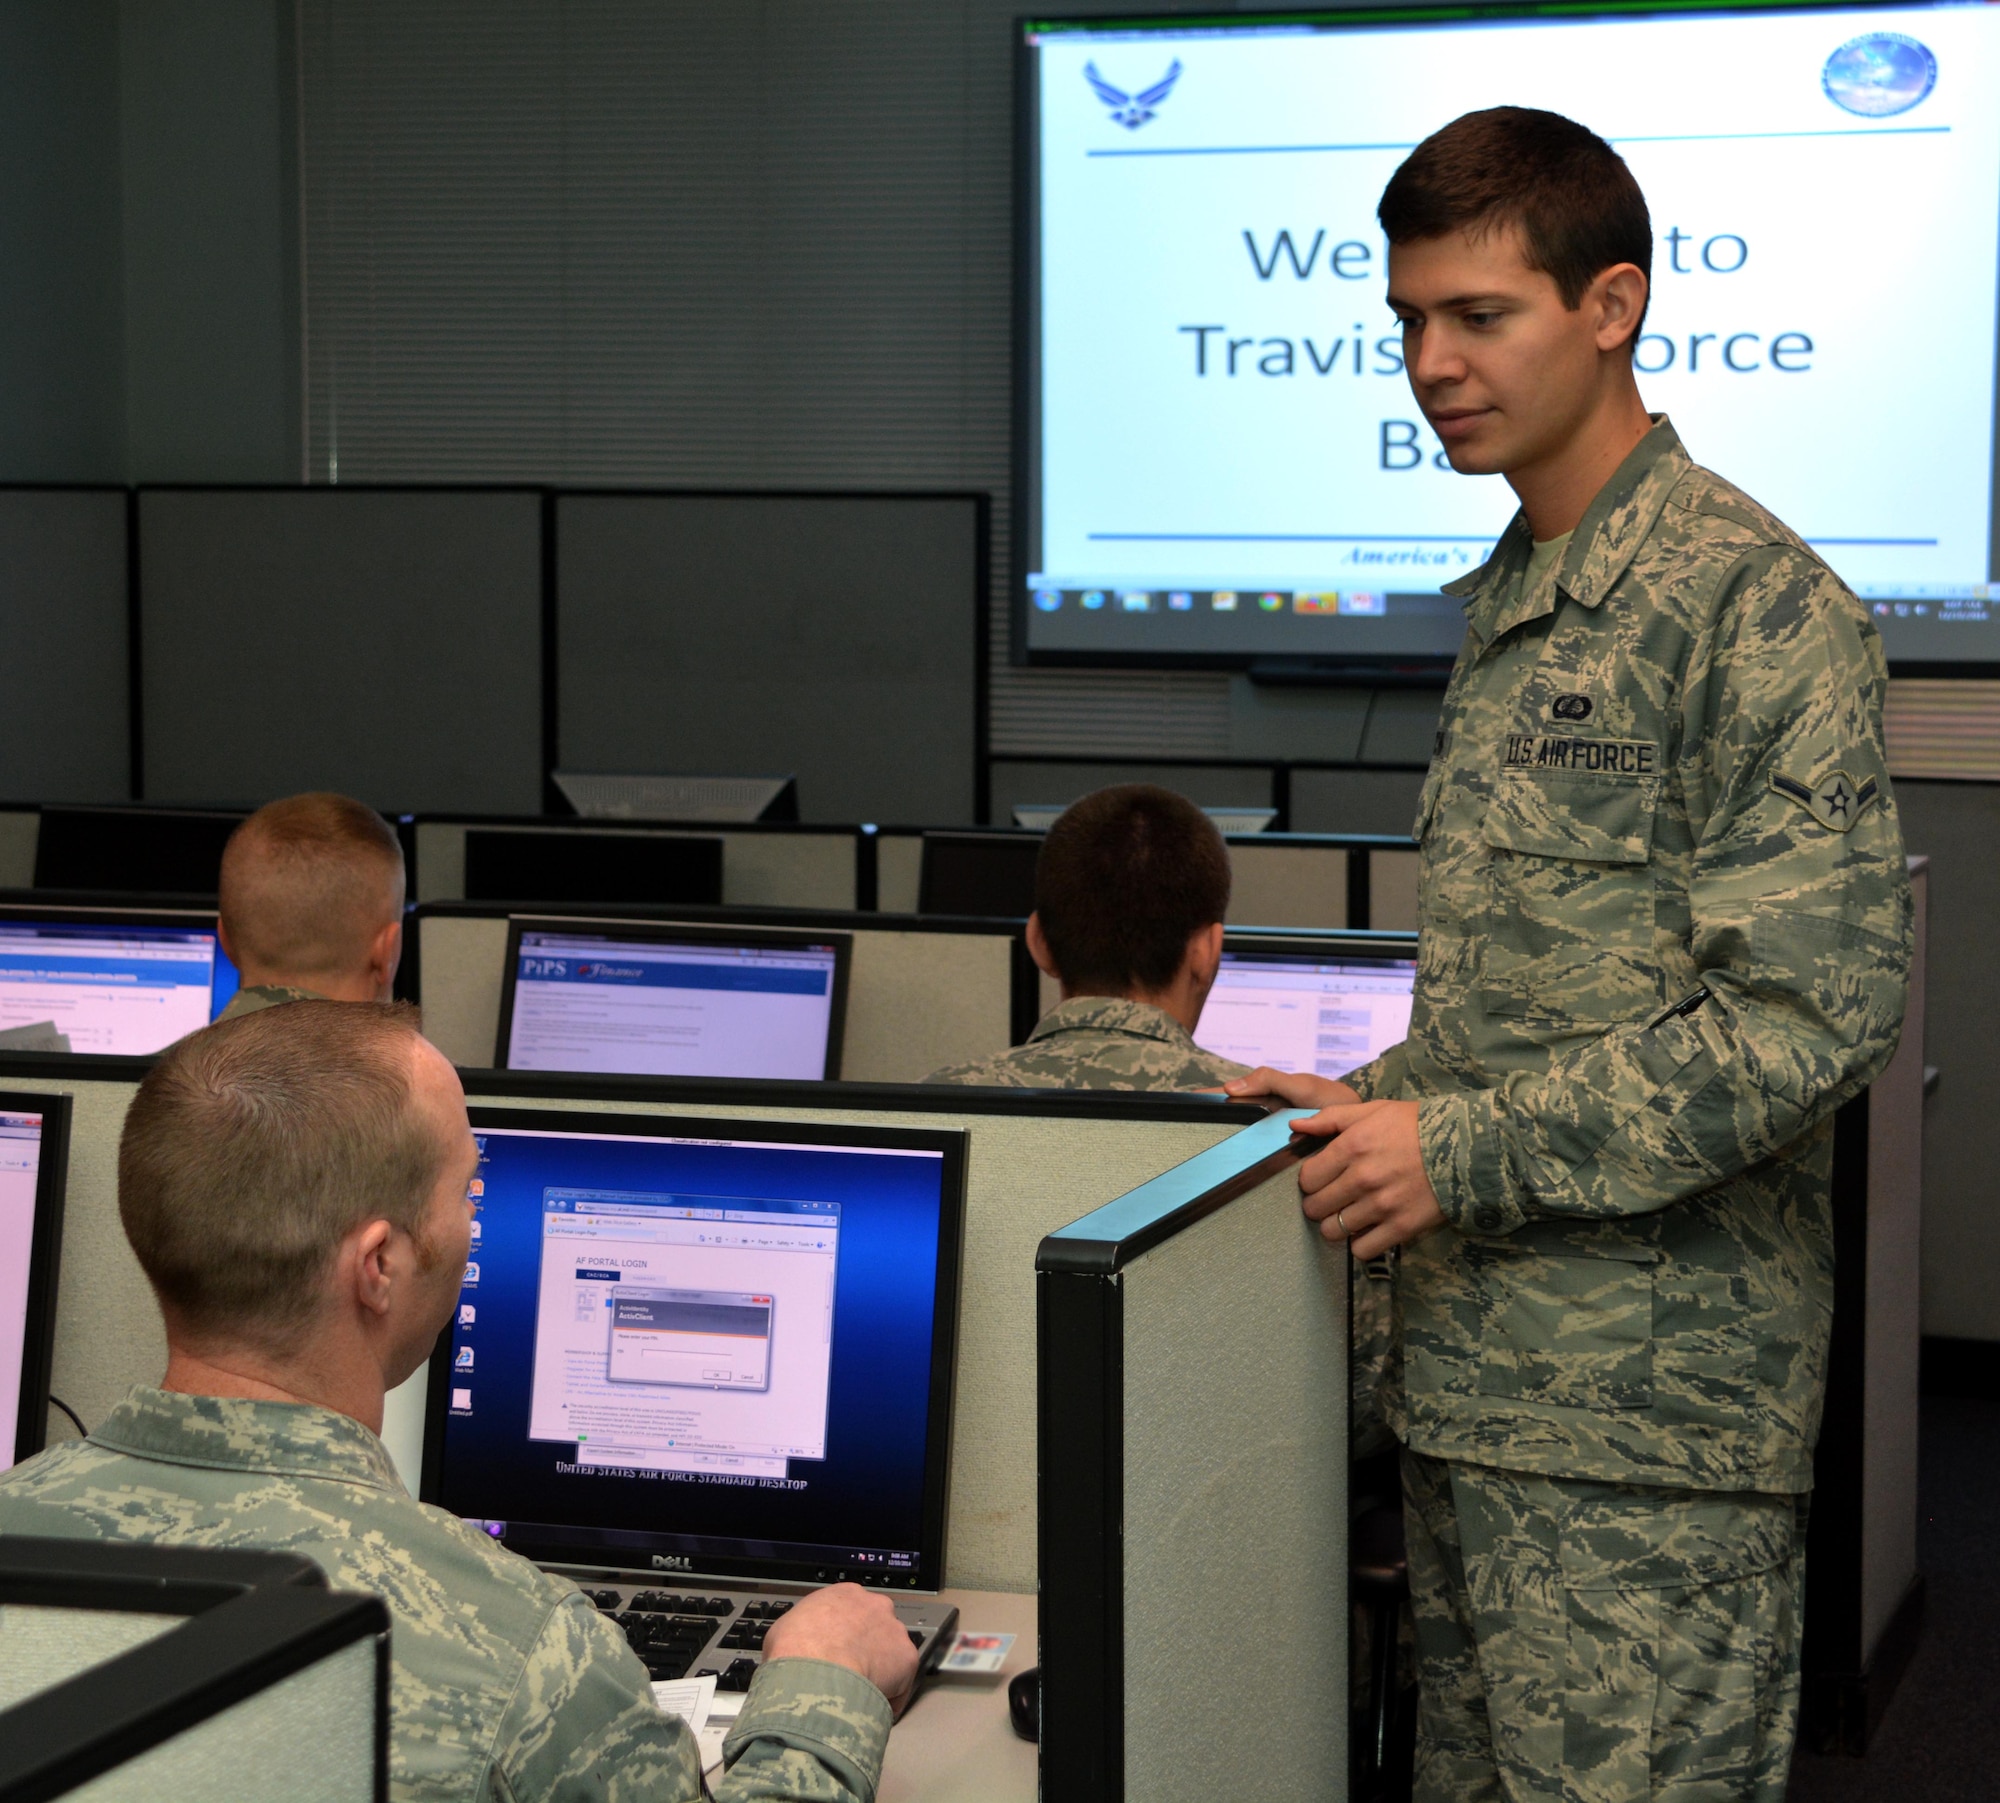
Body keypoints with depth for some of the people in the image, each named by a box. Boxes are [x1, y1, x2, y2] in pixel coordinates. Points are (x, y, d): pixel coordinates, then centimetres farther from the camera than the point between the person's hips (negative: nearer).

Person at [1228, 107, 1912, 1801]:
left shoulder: (1750, 599, -11)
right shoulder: (1510, 605, 17)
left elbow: (1815, 1011, -18)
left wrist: (1467, 1149, -16)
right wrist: (1372, 1100, 8)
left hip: (1646, 1407, -8)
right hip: (1473, 1375, 9)